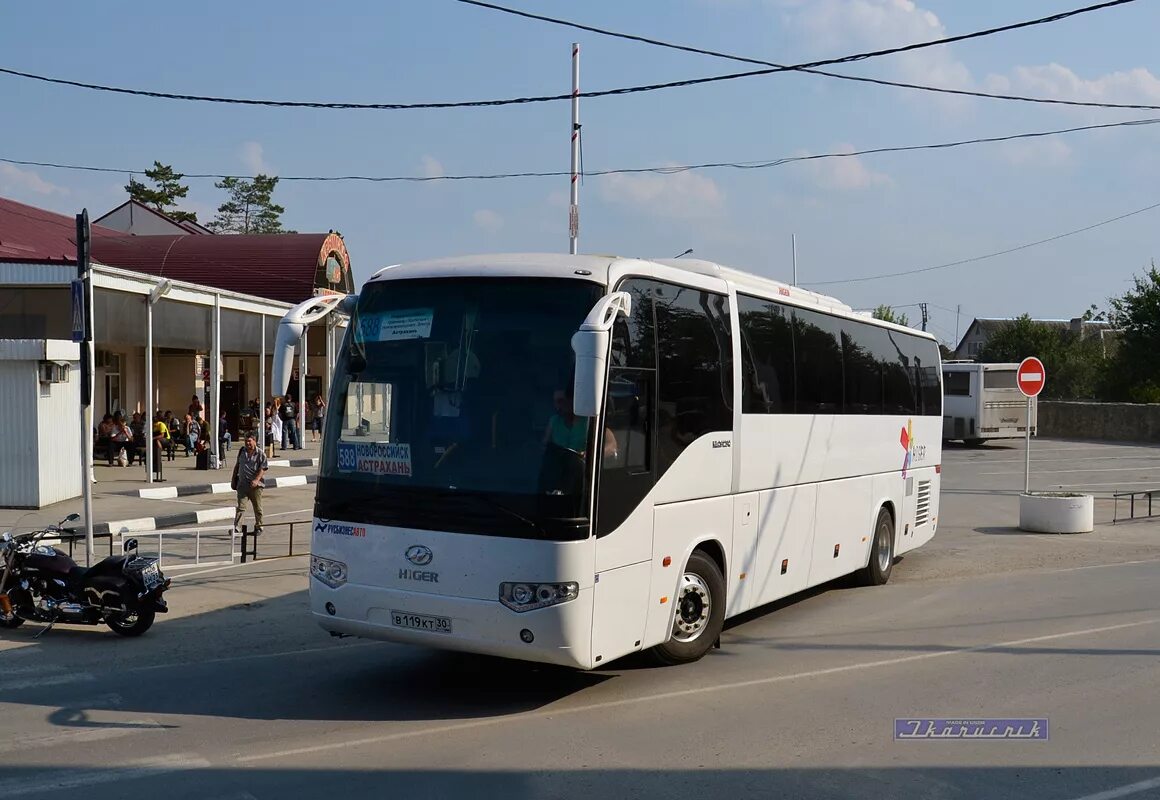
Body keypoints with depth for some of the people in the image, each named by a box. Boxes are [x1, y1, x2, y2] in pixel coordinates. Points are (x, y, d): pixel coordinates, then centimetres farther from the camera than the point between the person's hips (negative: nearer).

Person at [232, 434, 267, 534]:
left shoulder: (260, 454, -4)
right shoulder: (242, 451, 10)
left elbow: (263, 469, -10)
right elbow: (237, 465, 21)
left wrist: (256, 480, -23)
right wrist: (234, 478, 20)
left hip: (255, 485, -2)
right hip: (242, 484, 3)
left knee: (257, 507, 9)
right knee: (240, 507, -6)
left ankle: (258, 527, 22)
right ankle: (236, 527, -11)